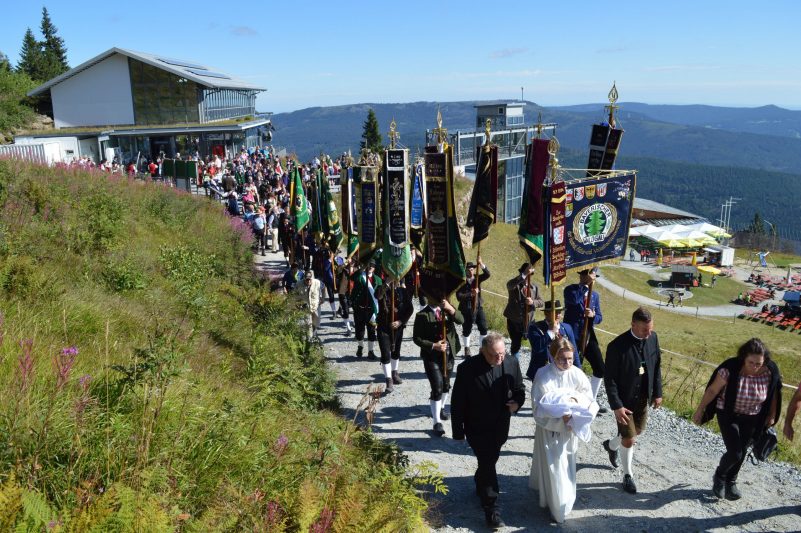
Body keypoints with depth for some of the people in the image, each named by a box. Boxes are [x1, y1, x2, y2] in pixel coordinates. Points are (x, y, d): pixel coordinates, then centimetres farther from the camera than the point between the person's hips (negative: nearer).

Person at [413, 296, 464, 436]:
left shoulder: (446, 309, 0)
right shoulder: (422, 315, -12)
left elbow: (461, 320, -14)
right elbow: (416, 338, -12)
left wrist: (450, 308, -29)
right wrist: (433, 345, -22)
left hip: (448, 354, 5)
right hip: (432, 356, -5)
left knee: (446, 385, 20)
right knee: (437, 388, -9)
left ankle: (440, 408, 45)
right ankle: (437, 422, -1)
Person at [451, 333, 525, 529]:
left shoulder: (512, 363, -11)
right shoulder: (467, 368, -21)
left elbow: (519, 389, 5)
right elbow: (458, 403, -14)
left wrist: (517, 402, -18)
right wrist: (458, 432, -10)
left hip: (500, 426, 4)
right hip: (477, 427, -4)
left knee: (489, 461, 21)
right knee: (487, 463, -5)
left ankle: (480, 485, 48)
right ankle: (492, 508, 7)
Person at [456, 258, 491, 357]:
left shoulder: (477, 278, 4)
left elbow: (487, 274, -14)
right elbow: (459, 296, -16)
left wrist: (481, 264, -27)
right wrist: (471, 294, -27)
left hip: (478, 307, 3)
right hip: (466, 309, -3)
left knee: (483, 328, 1)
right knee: (467, 330, 7)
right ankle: (467, 349, 24)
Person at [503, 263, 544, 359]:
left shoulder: (534, 287, 7)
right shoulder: (515, 285, -6)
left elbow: (541, 302, 3)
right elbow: (509, 284, -32)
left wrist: (533, 302, -20)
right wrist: (524, 274, -40)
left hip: (528, 321, 3)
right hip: (514, 320, -3)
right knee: (516, 345, 4)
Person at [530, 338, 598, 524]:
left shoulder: (576, 373, -12)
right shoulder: (543, 376, -22)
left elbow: (589, 396, -2)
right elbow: (539, 409, -19)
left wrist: (576, 399, -22)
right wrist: (560, 419, -30)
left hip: (570, 428, 4)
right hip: (550, 428, -4)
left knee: (567, 464, 19)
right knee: (554, 466, 3)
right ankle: (558, 507, 22)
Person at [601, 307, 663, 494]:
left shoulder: (653, 338, -9)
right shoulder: (617, 346, -26)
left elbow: (657, 366, 5)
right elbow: (609, 379, -20)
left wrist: (657, 393, 6)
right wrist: (616, 406, -22)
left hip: (643, 398, 6)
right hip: (624, 401, -6)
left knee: (637, 431, 23)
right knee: (629, 440, 2)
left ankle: (611, 445, 52)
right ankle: (628, 475, 26)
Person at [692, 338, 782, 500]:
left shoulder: (770, 372, -21)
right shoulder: (730, 369, -30)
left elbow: (773, 393, -1)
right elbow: (712, 390, -18)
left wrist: (771, 416, 6)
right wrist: (700, 410, -9)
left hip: (752, 418, 3)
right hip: (728, 415, -3)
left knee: (742, 452, 15)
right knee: (734, 453, -8)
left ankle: (730, 482, 39)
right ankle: (719, 477, 23)